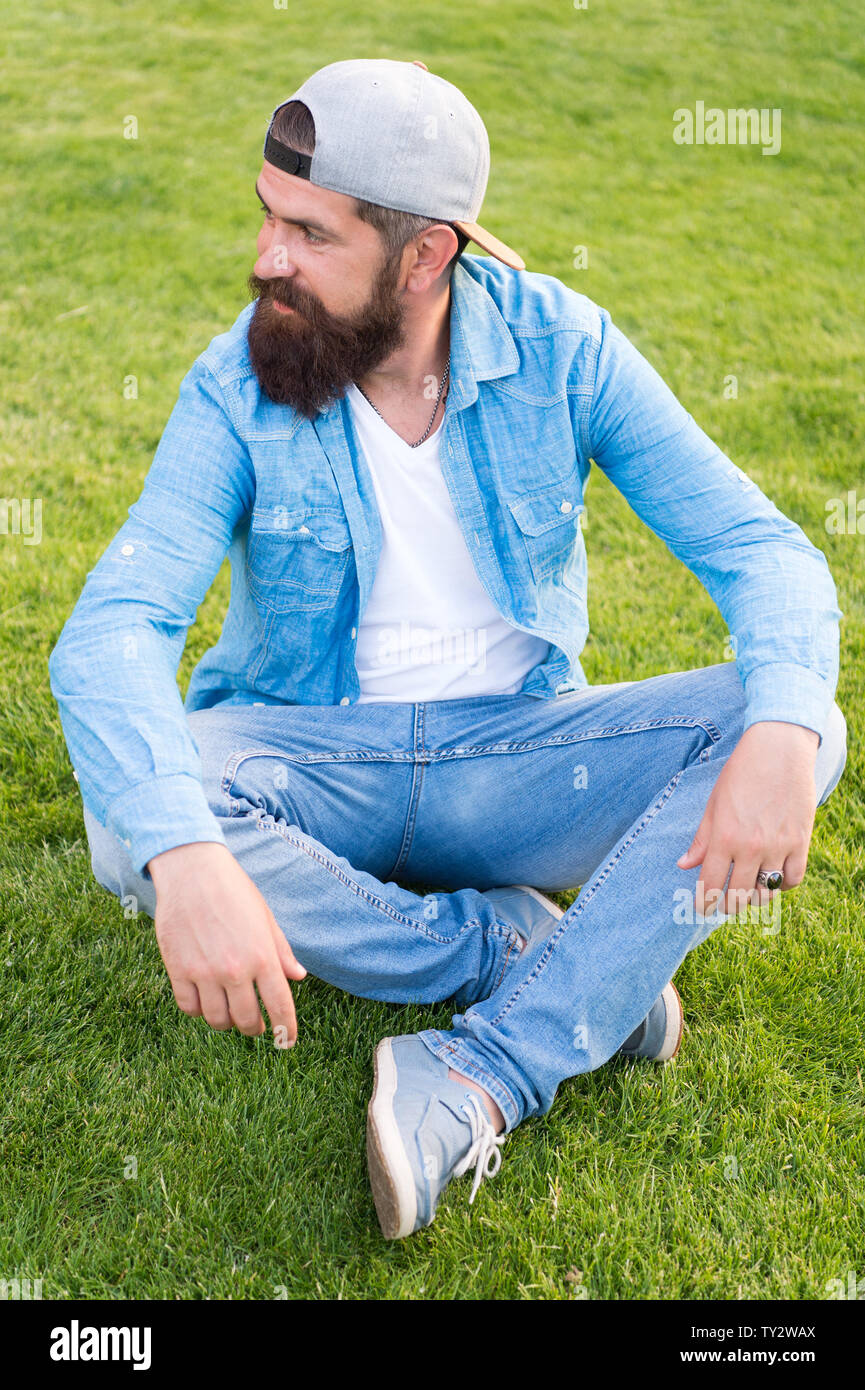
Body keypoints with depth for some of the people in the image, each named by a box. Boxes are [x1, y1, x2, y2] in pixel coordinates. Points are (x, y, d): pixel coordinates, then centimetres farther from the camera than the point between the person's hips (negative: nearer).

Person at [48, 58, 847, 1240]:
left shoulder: (561, 345, -10)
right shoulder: (239, 390, -12)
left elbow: (766, 551, -13)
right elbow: (110, 633, -24)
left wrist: (779, 735, -35)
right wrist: (187, 857, -43)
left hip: (514, 753, 1)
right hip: (312, 762, 0)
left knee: (795, 731, -22)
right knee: (132, 831, -32)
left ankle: (478, 1080, -30)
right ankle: (519, 952, -17)